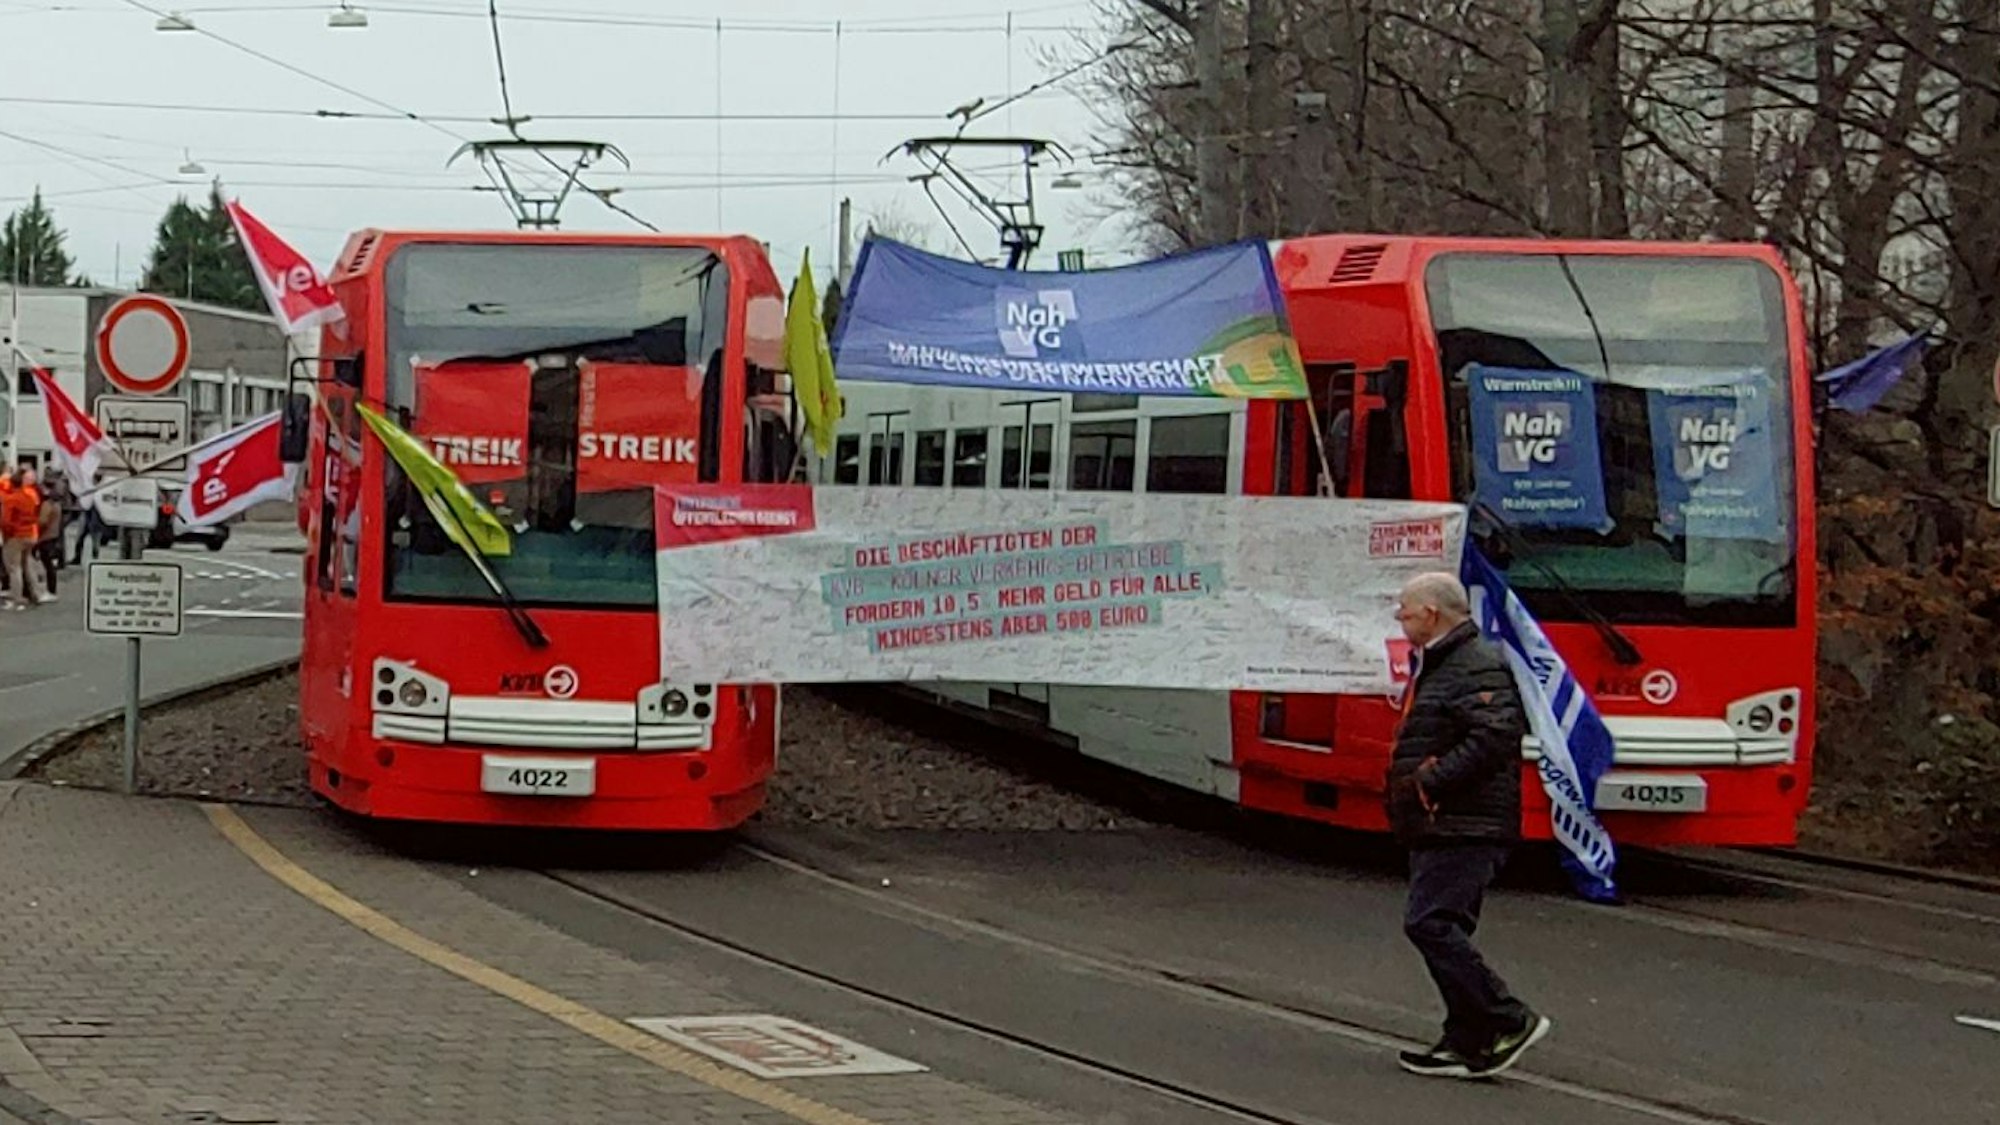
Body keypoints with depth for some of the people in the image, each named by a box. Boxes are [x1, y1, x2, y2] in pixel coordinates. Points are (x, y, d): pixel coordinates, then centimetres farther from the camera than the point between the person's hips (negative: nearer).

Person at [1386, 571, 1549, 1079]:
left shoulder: (1477, 668, -14)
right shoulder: (1437, 666, 21)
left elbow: (1494, 736, -27)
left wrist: (1431, 782, -24)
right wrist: (1407, 783, 13)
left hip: (1465, 829, -11)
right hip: (1439, 828, 11)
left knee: (1429, 924, -16)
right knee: (1443, 929, 10)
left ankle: (1510, 1021, -13)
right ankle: (1467, 1043, 12)